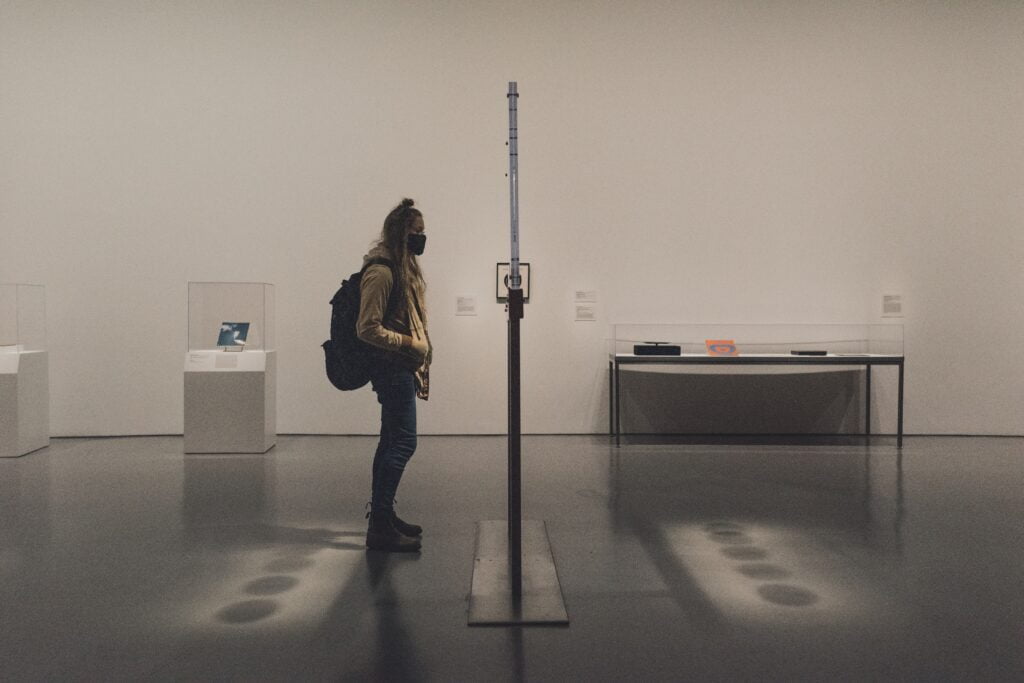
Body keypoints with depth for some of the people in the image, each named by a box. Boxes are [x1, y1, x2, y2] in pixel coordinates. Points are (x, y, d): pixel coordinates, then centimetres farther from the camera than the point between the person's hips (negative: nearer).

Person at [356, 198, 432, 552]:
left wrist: (420, 369, 19)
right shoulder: (381, 271, -16)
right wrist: (409, 343, -17)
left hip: (403, 370, 10)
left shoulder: (404, 268, 16)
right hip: (392, 368, -10)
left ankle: (382, 515, 24)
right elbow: (368, 329, -21)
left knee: (392, 442, 14)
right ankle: (380, 526, -7)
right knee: (402, 443, -11)